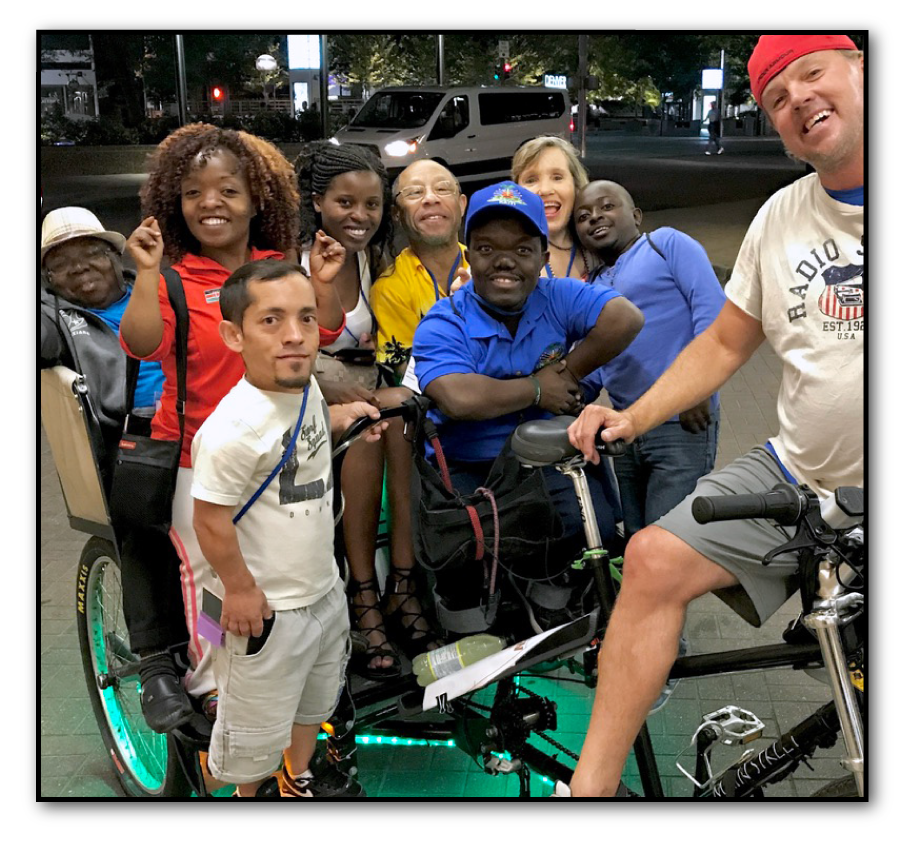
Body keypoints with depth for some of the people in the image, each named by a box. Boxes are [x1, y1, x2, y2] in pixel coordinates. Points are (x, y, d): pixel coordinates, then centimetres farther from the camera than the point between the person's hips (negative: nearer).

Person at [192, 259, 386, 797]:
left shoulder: (305, 387, -6)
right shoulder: (234, 428, -32)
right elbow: (211, 518, -25)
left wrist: (340, 417, 4)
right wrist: (239, 588, -18)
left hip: (323, 585, 9)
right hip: (269, 604, -8)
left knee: (317, 692, 30)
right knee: (259, 718, 14)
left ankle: (300, 778, 55)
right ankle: (250, 790, 42)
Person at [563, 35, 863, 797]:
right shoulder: (782, 216, 6)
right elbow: (725, 344, 12)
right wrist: (632, 418, 1)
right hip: (797, 476, 4)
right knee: (655, 561, -10)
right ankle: (593, 782, -2)